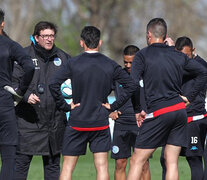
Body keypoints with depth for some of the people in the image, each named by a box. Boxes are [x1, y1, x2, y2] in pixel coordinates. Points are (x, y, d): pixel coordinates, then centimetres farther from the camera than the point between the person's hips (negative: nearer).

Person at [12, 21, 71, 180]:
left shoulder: (62, 57, 9)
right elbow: (13, 82, -5)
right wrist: (26, 96, -23)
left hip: (55, 119, 4)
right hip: (28, 120, -4)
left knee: (53, 164, 11)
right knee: (21, 162, -4)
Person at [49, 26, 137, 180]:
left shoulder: (74, 63, -5)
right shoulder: (110, 65, 1)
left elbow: (53, 84, -15)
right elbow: (131, 85, 1)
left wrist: (65, 106, -6)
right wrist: (114, 106, 4)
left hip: (77, 122, -1)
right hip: (101, 123, 1)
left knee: (68, 167, 5)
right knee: (102, 167, 3)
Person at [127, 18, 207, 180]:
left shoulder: (142, 55, -2)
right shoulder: (178, 56, 12)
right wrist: (189, 98, 17)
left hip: (158, 113, -5)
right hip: (180, 110, 5)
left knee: (137, 161, -1)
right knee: (172, 162, 6)